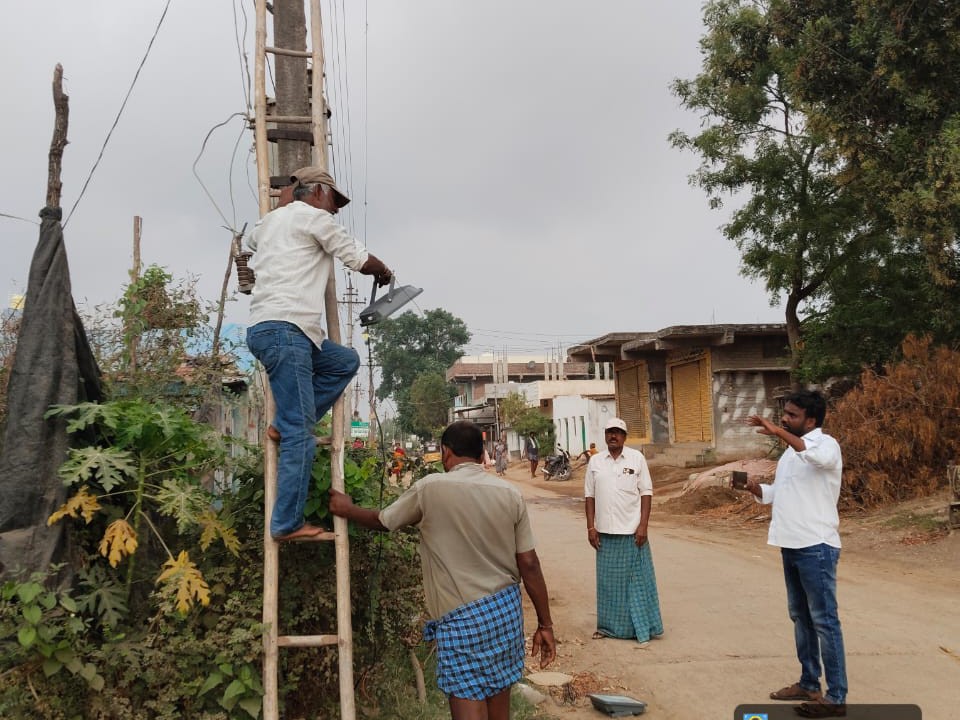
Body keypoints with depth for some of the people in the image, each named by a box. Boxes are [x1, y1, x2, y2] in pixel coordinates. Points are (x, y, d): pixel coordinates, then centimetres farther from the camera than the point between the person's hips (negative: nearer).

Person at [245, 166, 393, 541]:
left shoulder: (268, 220, 24)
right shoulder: (313, 218, 2)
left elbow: (252, 241, 48)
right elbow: (360, 259, 8)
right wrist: (384, 273, 28)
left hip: (264, 328, 9)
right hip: (284, 329, -9)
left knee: (346, 361, 21)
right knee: (300, 433, -10)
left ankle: (285, 423, 10)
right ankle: (287, 523, -8)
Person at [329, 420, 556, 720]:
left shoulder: (430, 488, -8)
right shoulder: (510, 493, 0)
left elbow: (382, 521, 9)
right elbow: (529, 564, 1)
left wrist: (347, 509, 29)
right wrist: (545, 624, 8)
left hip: (461, 616, -4)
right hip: (506, 606, 5)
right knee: (498, 689, 19)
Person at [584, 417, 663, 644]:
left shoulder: (637, 458, -2)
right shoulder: (595, 461, 4)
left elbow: (646, 493, -3)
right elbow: (589, 495, 7)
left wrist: (643, 526, -10)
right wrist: (591, 527, 1)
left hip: (632, 531, -2)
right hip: (605, 531, 2)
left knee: (638, 579, 4)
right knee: (608, 580, 10)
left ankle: (642, 626, 14)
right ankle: (608, 625, 21)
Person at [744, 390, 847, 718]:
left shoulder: (826, 444, -11)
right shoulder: (790, 451, 16)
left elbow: (819, 457, -37)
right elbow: (776, 493, 22)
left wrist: (778, 432, -41)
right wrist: (755, 487, 1)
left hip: (817, 546, -9)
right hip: (792, 545, 9)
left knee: (824, 620, -4)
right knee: (800, 616, 17)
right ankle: (809, 683, 29)